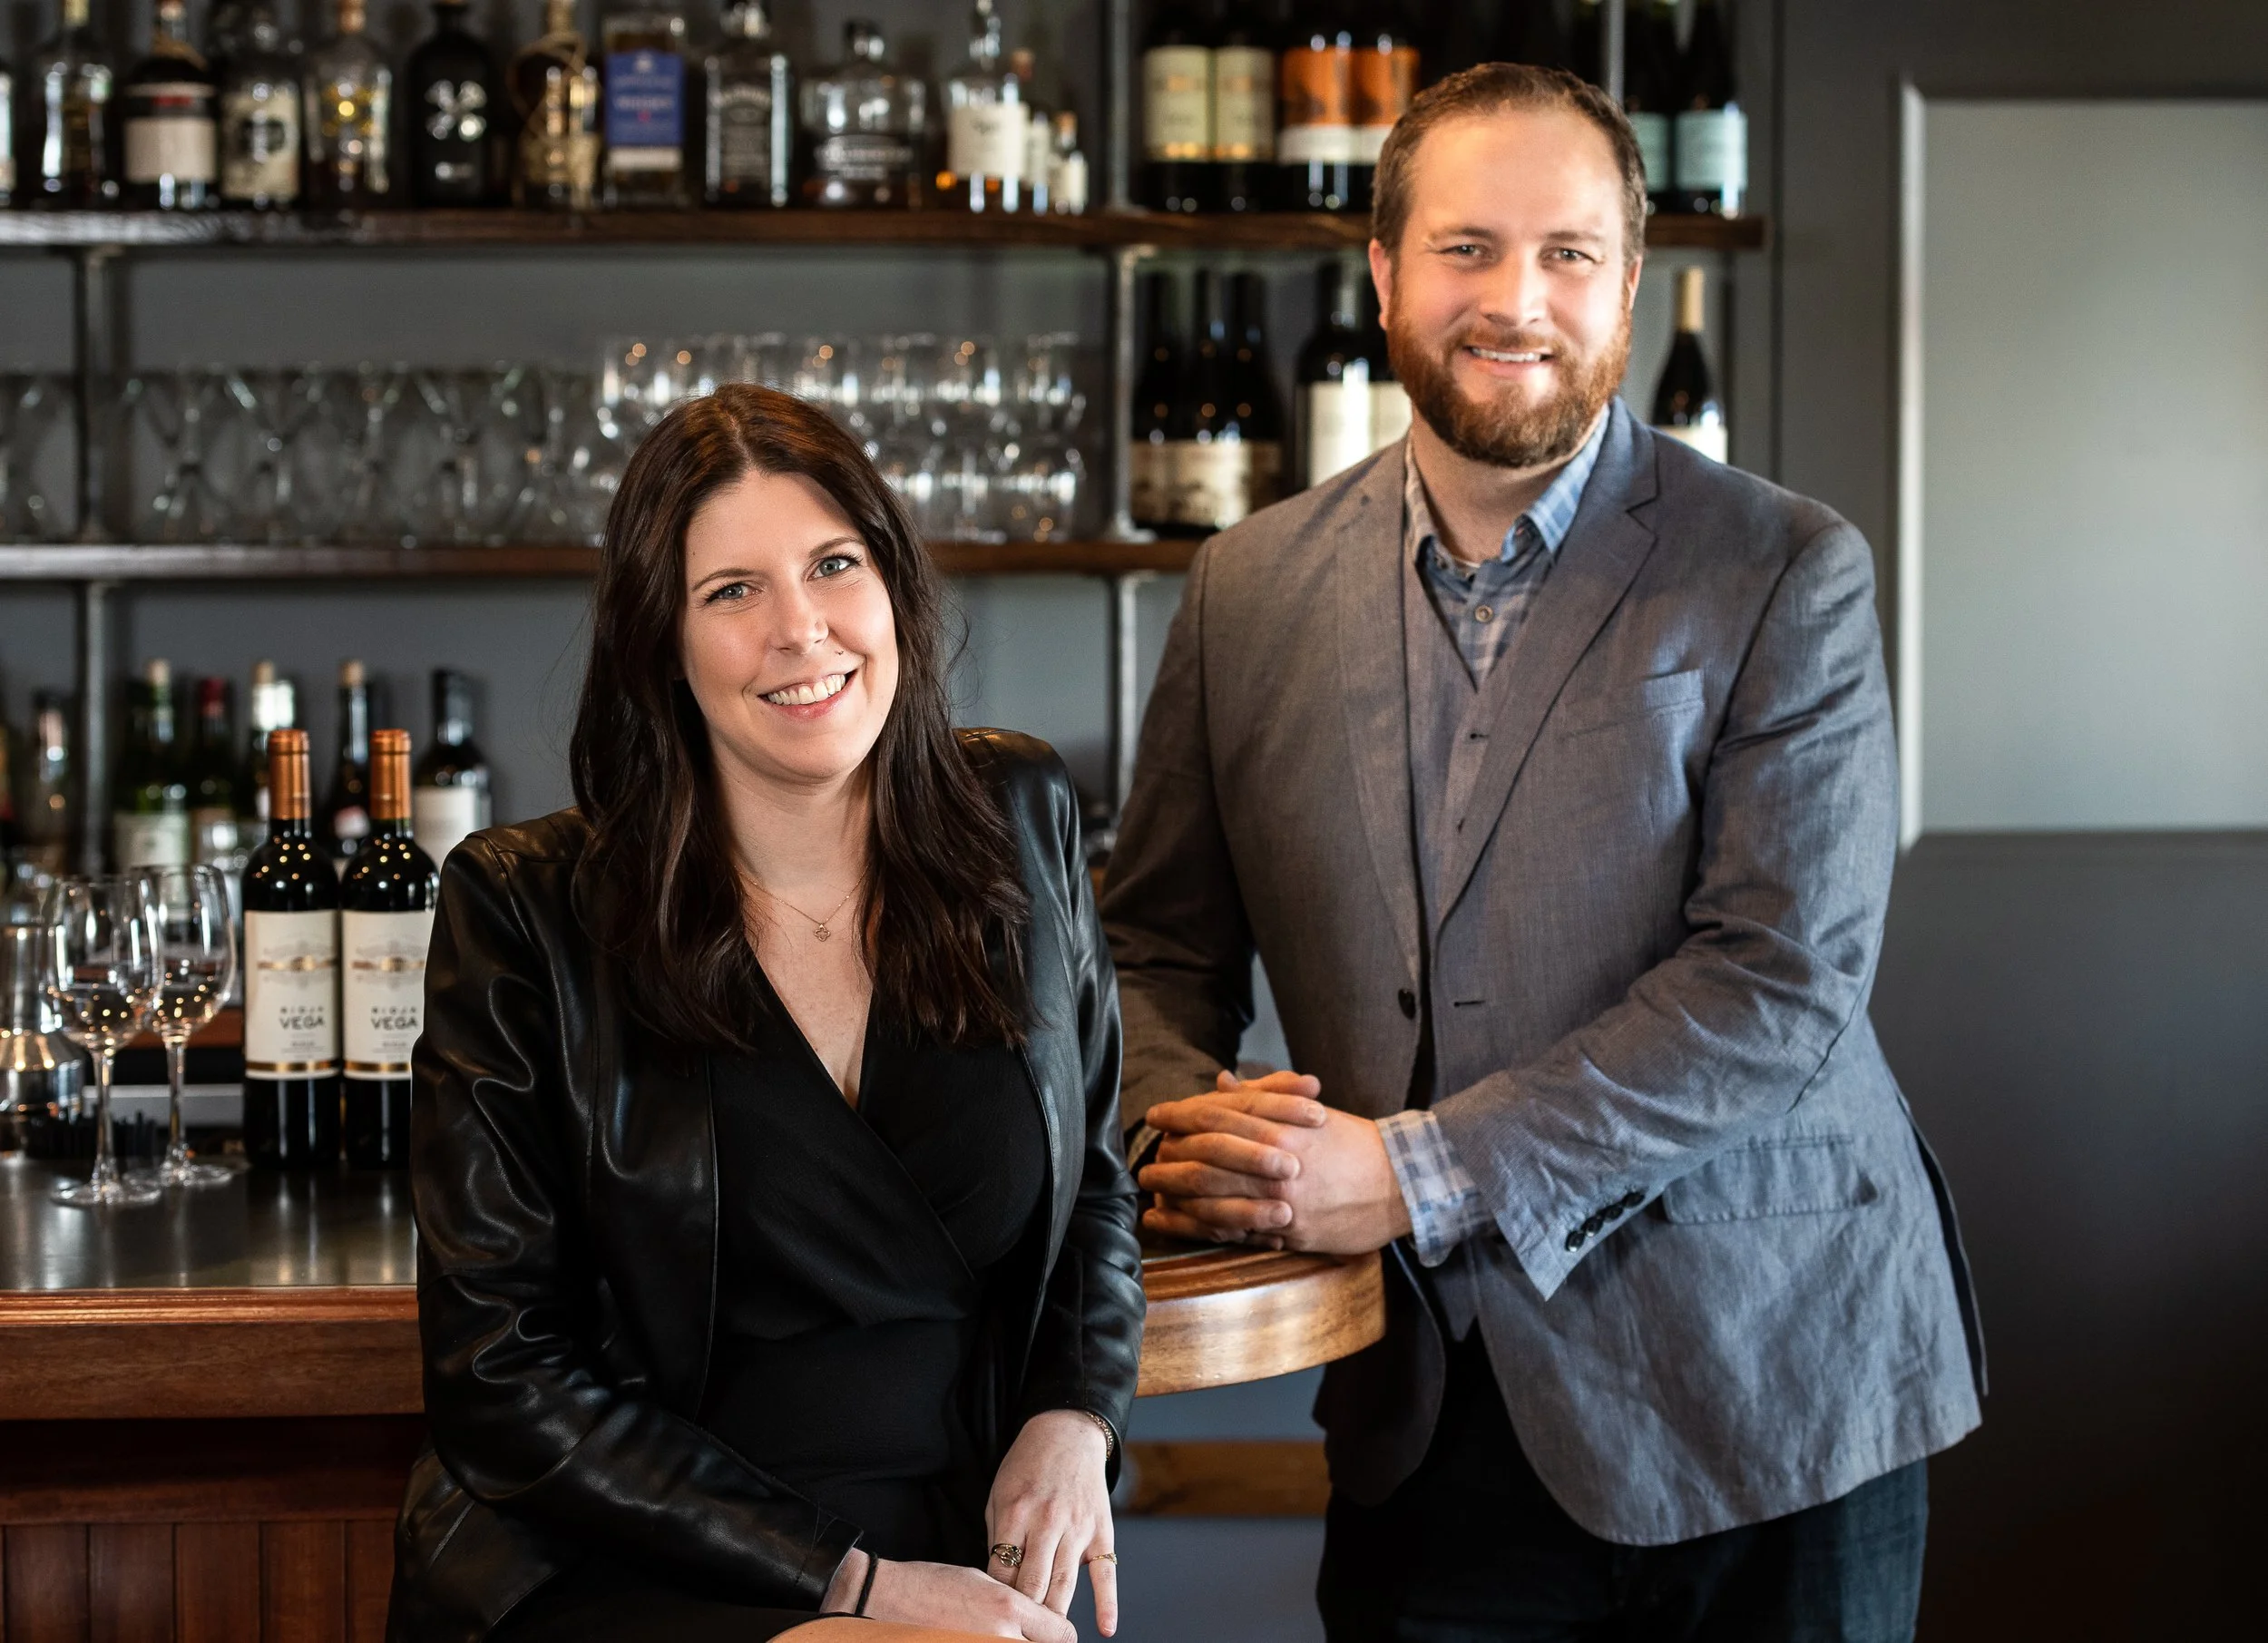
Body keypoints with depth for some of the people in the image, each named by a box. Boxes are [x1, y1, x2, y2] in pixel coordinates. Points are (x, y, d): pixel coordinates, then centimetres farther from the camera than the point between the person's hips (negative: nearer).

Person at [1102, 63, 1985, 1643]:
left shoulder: (1787, 575, -6)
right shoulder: (1252, 589, 5)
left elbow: (1781, 981, -15)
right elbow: (1157, 947, 12)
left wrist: (1418, 1173, -20)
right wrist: (1192, 1125, -12)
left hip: (1758, 1396, -2)